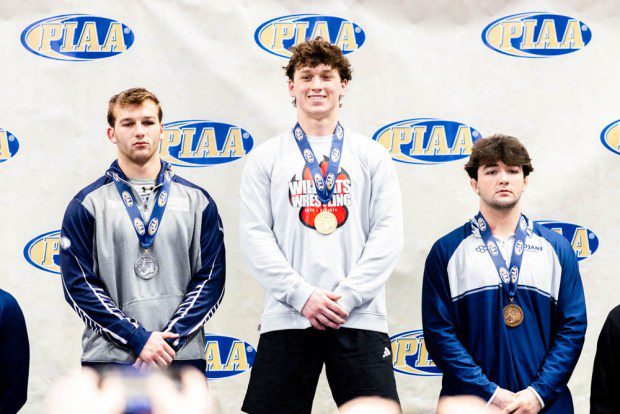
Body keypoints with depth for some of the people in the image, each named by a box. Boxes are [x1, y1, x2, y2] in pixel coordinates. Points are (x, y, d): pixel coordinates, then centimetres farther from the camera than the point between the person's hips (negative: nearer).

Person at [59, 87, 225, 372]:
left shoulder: (197, 201, 9)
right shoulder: (87, 205, 4)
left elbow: (211, 279, 4)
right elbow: (78, 284, -3)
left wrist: (170, 338, -9)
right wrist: (138, 338, -12)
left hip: (182, 357, 2)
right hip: (108, 357, -1)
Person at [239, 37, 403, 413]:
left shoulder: (372, 156, 11)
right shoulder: (266, 158, 10)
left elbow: (389, 233, 2)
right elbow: (255, 235, 1)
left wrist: (347, 296, -10)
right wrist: (302, 296, -11)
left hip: (359, 319, 0)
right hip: (286, 319, 0)